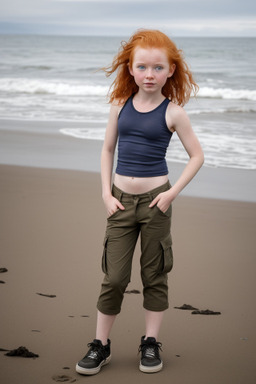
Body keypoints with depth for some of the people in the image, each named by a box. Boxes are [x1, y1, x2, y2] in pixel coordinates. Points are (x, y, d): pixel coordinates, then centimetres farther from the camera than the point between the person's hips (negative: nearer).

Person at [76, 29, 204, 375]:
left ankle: (151, 343, 23)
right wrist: (106, 194, 2)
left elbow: (197, 155, -1)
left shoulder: (172, 112, -6)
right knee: (114, 276, 5)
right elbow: (107, 149, 10)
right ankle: (100, 346, 16)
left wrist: (172, 193, -9)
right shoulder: (121, 105, 2)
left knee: (154, 274, 9)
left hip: (155, 200, -2)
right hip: (121, 200, 2)